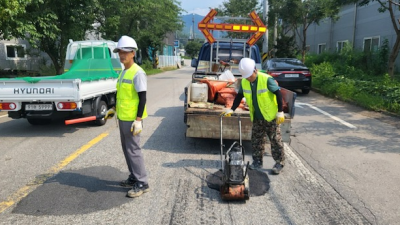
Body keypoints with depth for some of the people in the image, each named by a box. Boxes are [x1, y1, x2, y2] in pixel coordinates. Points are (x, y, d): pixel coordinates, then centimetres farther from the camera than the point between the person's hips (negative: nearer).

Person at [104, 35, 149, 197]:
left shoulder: (137, 73, -15)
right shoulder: (123, 72, 13)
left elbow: (142, 97, -18)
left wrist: (138, 120, -22)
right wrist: (114, 109, 20)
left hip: (132, 119, -9)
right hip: (122, 118, 9)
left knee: (133, 150, -5)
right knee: (126, 149, 16)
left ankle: (142, 183, 6)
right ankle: (134, 178, 29)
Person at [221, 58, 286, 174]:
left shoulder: (267, 79, -21)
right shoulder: (244, 82, -4)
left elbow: (278, 94, -16)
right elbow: (239, 96, 7)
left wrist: (280, 112, -16)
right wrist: (231, 109, -1)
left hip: (271, 116, -6)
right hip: (256, 118, 6)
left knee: (275, 140, 3)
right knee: (256, 140, 11)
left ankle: (279, 163, 14)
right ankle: (257, 162, 24)